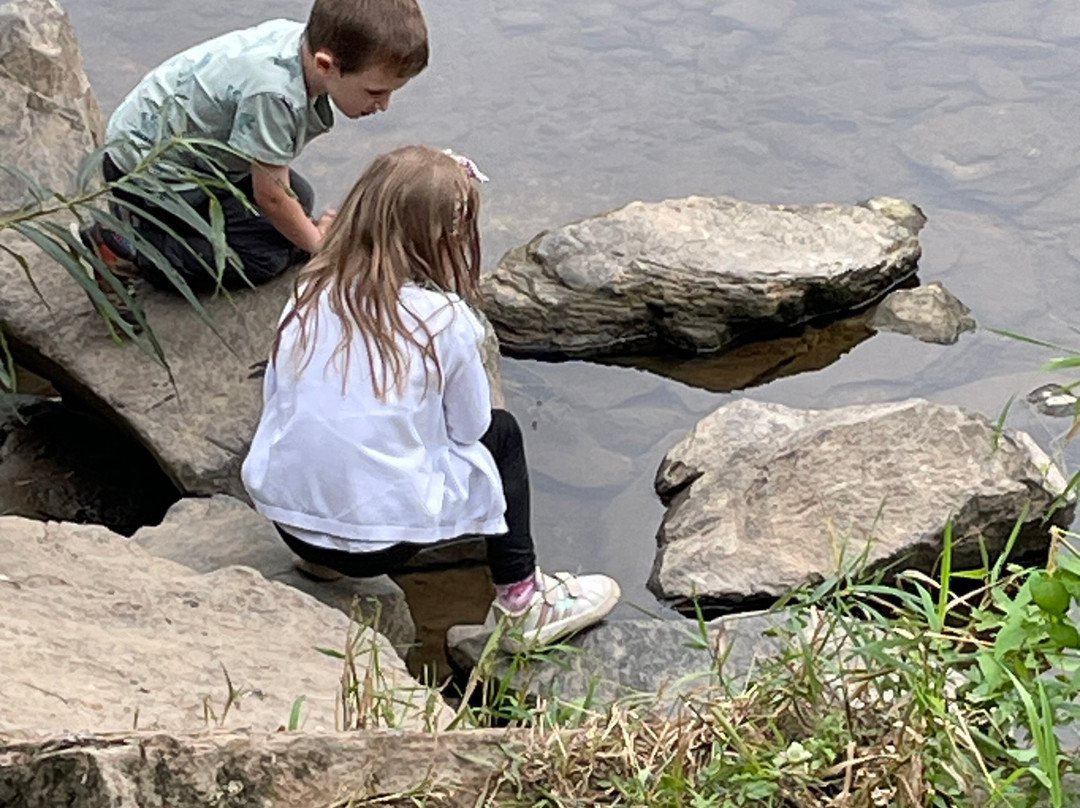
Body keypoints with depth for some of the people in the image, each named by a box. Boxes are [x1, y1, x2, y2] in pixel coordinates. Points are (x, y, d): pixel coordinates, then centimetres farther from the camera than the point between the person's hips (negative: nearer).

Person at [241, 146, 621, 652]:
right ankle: (520, 604, 24)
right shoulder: (445, 319, -12)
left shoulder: (309, 295, 0)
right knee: (500, 433, 17)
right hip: (379, 540, -5)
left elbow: (273, 399, 8)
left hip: (284, 520, 5)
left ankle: (322, 560, 24)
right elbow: (468, 429, 0)